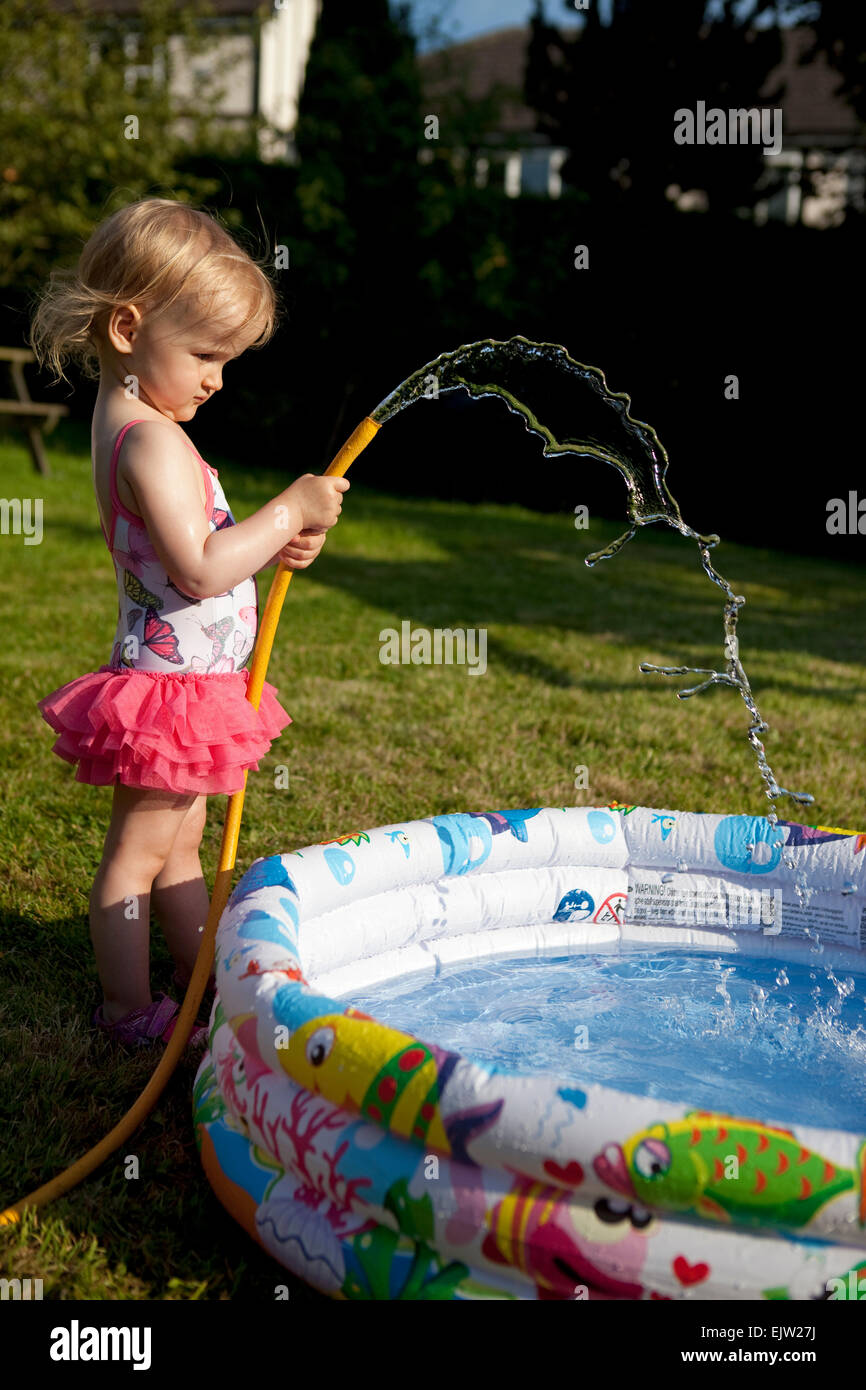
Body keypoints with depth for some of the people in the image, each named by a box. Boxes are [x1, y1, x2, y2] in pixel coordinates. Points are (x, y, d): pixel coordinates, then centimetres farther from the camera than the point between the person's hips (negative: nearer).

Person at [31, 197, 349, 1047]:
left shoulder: (129, 421, 11)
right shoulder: (152, 438, -22)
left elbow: (194, 550, 17)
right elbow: (199, 570, -29)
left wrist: (274, 544, 2)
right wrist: (288, 514, -21)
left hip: (190, 682, 10)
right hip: (173, 684, -10)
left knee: (178, 845, 19)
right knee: (139, 852, 2)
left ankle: (205, 978, 32)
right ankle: (129, 1011, 15)